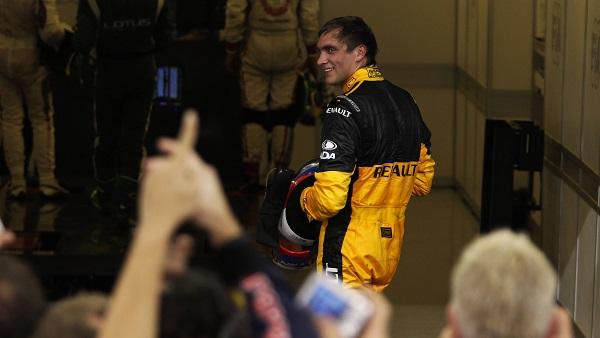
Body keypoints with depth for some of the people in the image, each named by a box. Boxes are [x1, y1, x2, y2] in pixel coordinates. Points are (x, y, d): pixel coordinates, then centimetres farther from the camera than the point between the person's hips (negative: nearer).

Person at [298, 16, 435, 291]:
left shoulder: (345, 109, -18)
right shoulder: (406, 102, 9)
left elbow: (329, 198, -23)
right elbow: (423, 180, 19)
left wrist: (305, 200, -2)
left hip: (347, 251, -8)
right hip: (389, 247, 9)